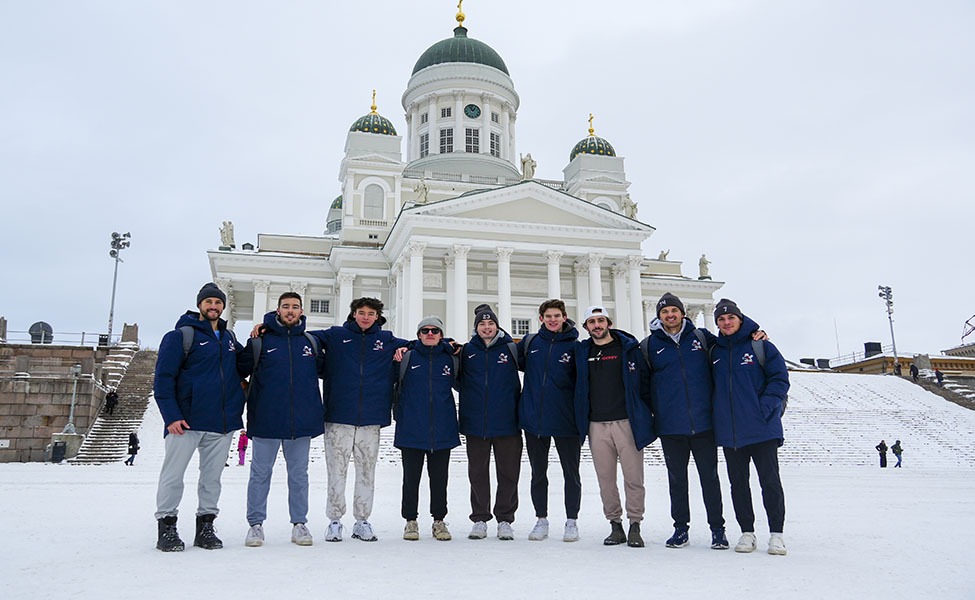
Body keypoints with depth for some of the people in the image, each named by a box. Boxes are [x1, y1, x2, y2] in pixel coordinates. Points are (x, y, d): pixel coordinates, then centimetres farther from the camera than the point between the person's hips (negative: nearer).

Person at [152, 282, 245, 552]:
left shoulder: (230, 338, 15)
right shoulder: (181, 336, -3)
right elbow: (163, 378, -9)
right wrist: (171, 416, -17)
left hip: (223, 423, 5)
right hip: (187, 421, -5)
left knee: (212, 477, 10)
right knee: (173, 475, 1)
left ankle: (205, 526, 19)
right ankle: (167, 527, 12)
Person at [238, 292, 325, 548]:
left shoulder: (311, 342, 8)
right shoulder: (260, 341, 0)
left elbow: (323, 368, 20)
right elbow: (240, 370, 2)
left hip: (302, 421, 2)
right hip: (266, 420, -2)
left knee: (299, 474, 10)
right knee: (260, 474, 6)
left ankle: (299, 523, 19)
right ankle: (256, 524, 17)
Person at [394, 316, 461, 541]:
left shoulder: (450, 358, 7)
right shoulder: (408, 357, 2)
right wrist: (398, 412, 6)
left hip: (442, 430, 1)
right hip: (411, 428, -1)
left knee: (439, 477, 8)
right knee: (411, 477, 6)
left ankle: (439, 520, 20)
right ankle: (410, 520, 19)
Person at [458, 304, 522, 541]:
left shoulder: (510, 349, 3)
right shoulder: (467, 351, 6)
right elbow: (457, 380, 17)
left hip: (506, 423, -1)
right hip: (475, 423, 1)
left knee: (508, 473, 5)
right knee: (477, 473, 8)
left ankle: (505, 519, 18)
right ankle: (480, 519, 20)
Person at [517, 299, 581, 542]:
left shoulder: (574, 346, -2)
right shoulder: (529, 342, 4)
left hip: (566, 421, -2)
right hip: (534, 419, 2)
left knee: (571, 473, 7)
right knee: (538, 473, 12)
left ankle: (571, 521, 20)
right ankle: (541, 520, 24)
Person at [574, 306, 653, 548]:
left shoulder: (629, 348, 2)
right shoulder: (582, 353, 11)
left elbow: (645, 380, 2)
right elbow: (579, 387, 19)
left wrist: (644, 414, -2)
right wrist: (582, 419, 12)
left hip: (627, 422, -3)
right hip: (597, 425, 3)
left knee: (633, 477, -2)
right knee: (605, 479, 6)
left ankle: (635, 526, 9)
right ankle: (615, 525, 17)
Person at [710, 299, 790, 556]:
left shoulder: (760, 345, -1)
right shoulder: (715, 351, 11)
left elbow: (780, 379, -4)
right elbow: (710, 386, 19)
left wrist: (765, 408, -14)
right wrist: (717, 414, 6)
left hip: (761, 429, -4)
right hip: (729, 432, 4)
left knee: (770, 481, 0)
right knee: (738, 483, 9)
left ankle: (776, 533, 10)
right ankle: (747, 531, 19)